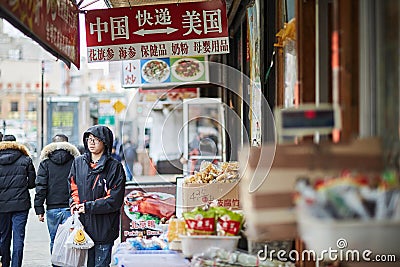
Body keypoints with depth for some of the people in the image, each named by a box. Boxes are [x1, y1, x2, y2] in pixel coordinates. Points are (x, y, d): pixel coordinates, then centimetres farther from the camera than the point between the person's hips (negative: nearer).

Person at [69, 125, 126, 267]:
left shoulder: (115, 167, -6)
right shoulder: (78, 162, 9)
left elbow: (115, 200, -11)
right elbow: (73, 188, 14)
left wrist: (88, 207, -14)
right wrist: (76, 205, -7)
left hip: (103, 228, -4)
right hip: (83, 225, 4)